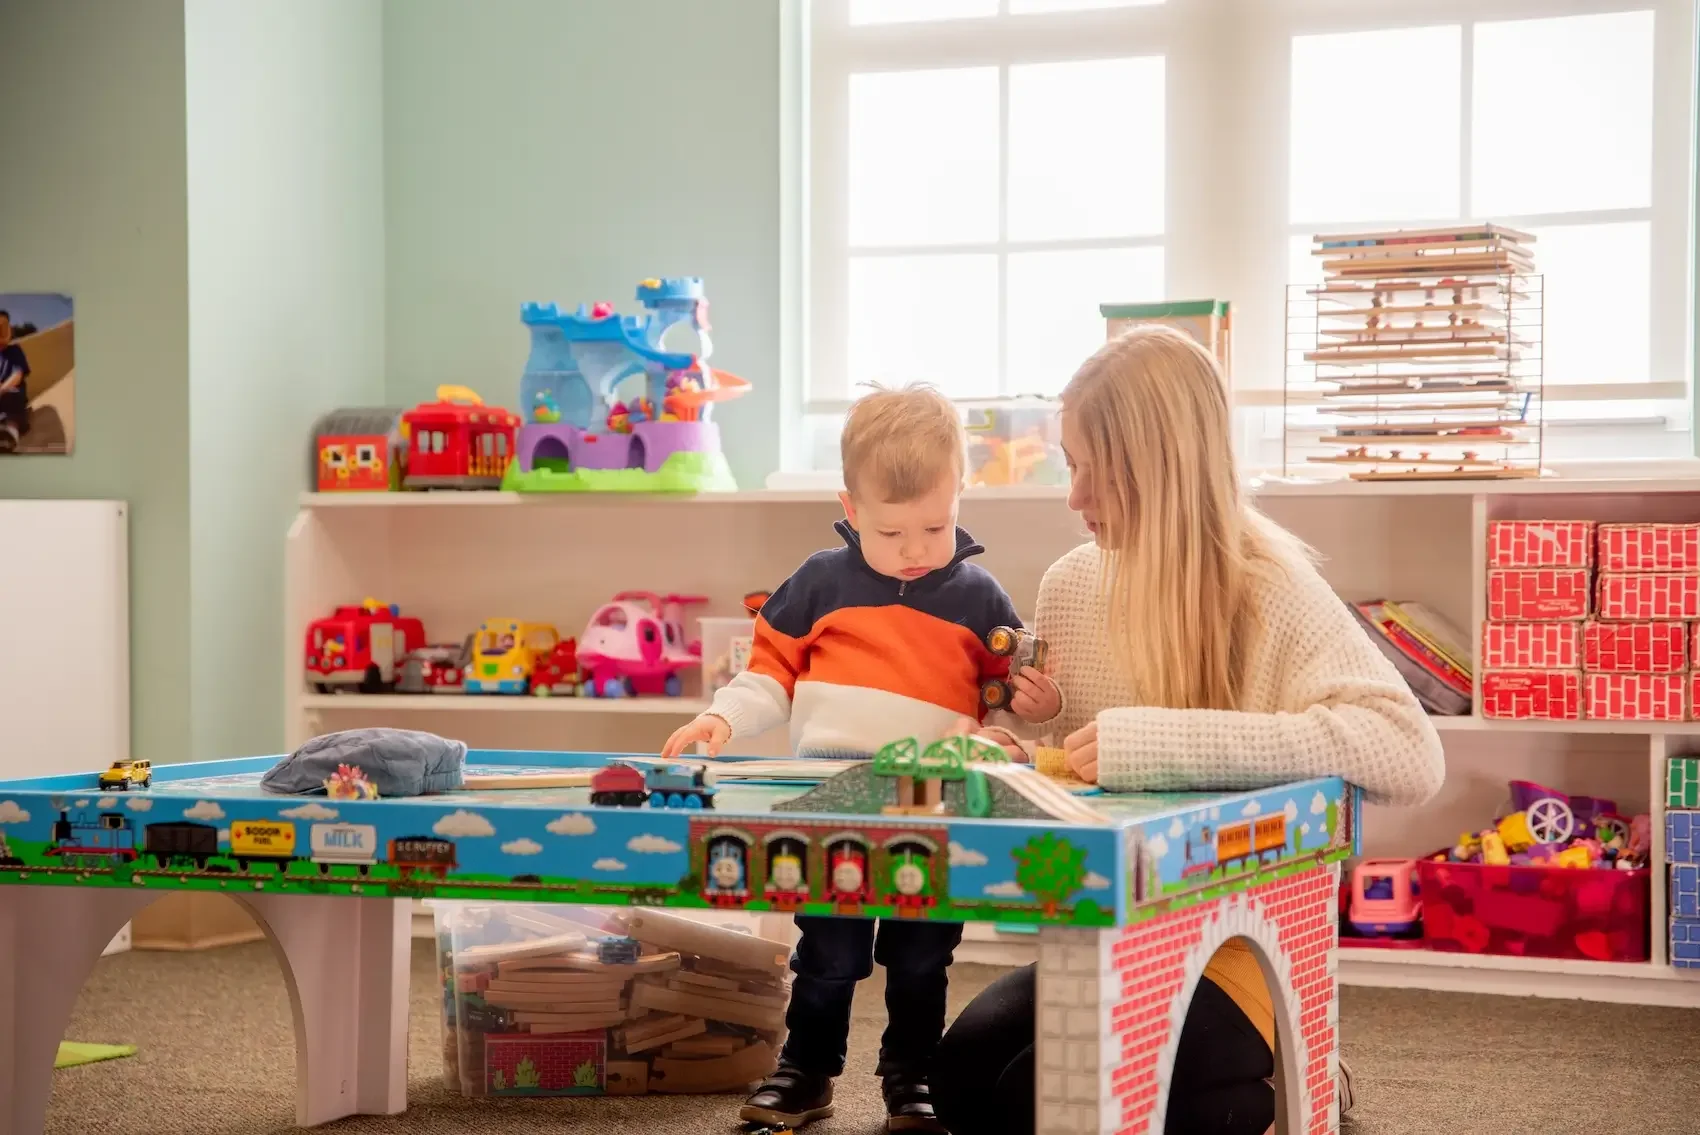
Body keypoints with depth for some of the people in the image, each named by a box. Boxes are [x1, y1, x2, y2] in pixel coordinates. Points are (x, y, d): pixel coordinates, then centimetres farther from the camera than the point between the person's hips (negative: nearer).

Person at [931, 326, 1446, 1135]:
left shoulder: (1270, 592, -16)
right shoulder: (1069, 585, 2)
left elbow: (1411, 754, -32)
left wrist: (1155, 742, -36)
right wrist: (1024, 732, -10)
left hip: (1239, 940, -6)